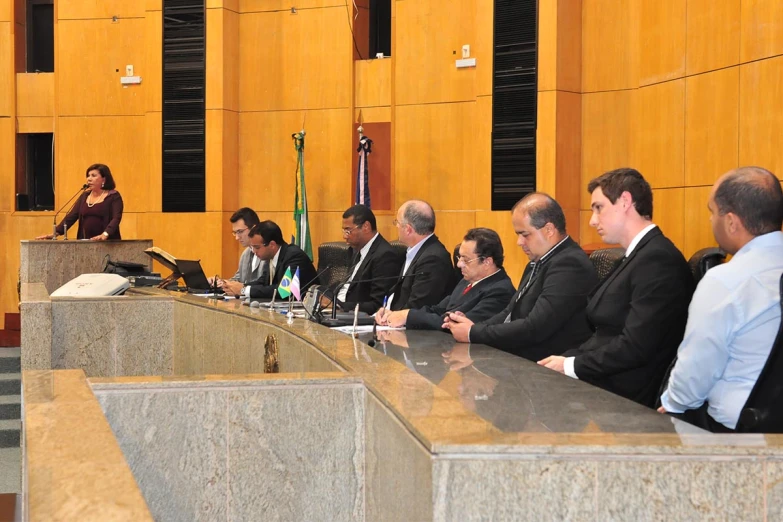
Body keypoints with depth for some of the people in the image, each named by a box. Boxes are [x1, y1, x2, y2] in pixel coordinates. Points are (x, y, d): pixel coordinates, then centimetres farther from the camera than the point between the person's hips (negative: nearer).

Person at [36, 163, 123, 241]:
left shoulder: (114, 196, -5)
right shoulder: (84, 196, 12)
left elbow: (116, 218, -18)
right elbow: (71, 216, 6)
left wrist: (104, 235, -35)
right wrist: (56, 233, -8)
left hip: (107, 244, -5)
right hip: (86, 243, 5)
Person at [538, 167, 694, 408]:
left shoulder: (657, 259, -16)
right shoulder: (638, 255, 15)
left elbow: (635, 348, -22)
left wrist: (570, 366, -13)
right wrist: (564, 359, -1)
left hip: (622, 396, -9)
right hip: (598, 383, 9)